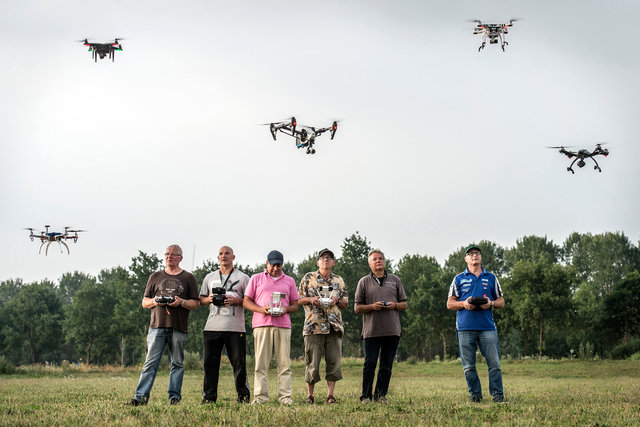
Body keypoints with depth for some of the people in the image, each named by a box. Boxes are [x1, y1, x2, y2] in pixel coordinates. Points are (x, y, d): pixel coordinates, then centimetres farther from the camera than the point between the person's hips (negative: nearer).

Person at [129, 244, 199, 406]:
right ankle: (141, 396, -8)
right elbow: (144, 302, 17)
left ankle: (174, 396, 8)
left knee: (177, 363, 2)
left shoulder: (188, 278, 12)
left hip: (178, 327, -1)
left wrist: (181, 302, -10)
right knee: (150, 362, -6)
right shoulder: (155, 277, 17)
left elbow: (196, 304, 8)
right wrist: (154, 301, -5)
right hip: (157, 325, 1)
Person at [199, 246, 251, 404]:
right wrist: (209, 299, -2)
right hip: (212, 326, 3)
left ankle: (243, 395, 7)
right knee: (210, 362, 1)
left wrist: (236, 301, -12)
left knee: (239, 363, -2)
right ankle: (209, 397, 8)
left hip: (235, 327, -3)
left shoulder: (243, 277, 9)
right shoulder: (210, 277, 18)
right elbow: (201, 300, 20)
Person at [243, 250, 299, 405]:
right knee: (261, 363, -4)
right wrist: (261, 309, -9)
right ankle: (260, 396, -2)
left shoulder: (289, 281, 18)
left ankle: (285, 396, -1)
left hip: (283, 325, 1)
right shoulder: (256, 279, 13)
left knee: (284, 363, -3)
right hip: (262, 325, -1)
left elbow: (295, 305, 17)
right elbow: (246, 301, 9)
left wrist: (286, 309, -5)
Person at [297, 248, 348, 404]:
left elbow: (345, 303, 18)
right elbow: (299, 299, 8)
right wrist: (311, 300, -11)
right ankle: (309, 395, 9)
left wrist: (337, 299, -2)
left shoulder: (339, 281, 17)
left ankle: (330, 395, 7)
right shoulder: (308, 278, 8)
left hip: (334, 327, 3)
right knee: (312, 362, -2)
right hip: (314, 326, -3)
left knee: (334, 362, 0)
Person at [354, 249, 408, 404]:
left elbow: (404, 305, 15)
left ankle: (380, 395, 14)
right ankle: (366, 396, 5)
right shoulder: (364, 282, 8)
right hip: (371, 331, -2)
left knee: (387, 365, 5)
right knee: (370, 363, -5)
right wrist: (372, 306, -12)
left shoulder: (395, 280, 14)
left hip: (392, 331, 2)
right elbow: (357, 308, 5)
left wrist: (394, 305, -6)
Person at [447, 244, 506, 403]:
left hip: (487, 326, 0)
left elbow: (501, 301, 16)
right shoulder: (459, 279, 13)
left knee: (494, 363, -5)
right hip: (465, 327, 0)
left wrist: (491, 303, -6)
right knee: (469, 366, 2)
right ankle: (475, 395, 12)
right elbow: (450, 303, 11)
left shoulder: (491, 278, 15)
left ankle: (498, 395, 2)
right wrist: (464, 304, -9)